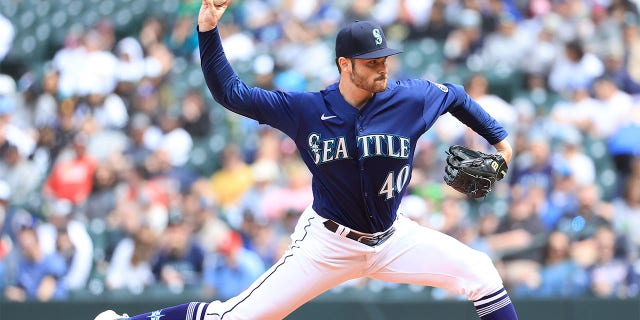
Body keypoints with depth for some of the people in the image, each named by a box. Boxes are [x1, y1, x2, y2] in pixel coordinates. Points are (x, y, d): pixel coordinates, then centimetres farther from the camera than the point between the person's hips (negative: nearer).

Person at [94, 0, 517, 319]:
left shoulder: (410, 99, -11)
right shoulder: (307, 110, -14)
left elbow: (455, 96, 10)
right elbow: (230, 93, -10)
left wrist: (498, 138, 12)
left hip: (393, 239, 3)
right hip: (328, 243, -3)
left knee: (480, 273, -11)